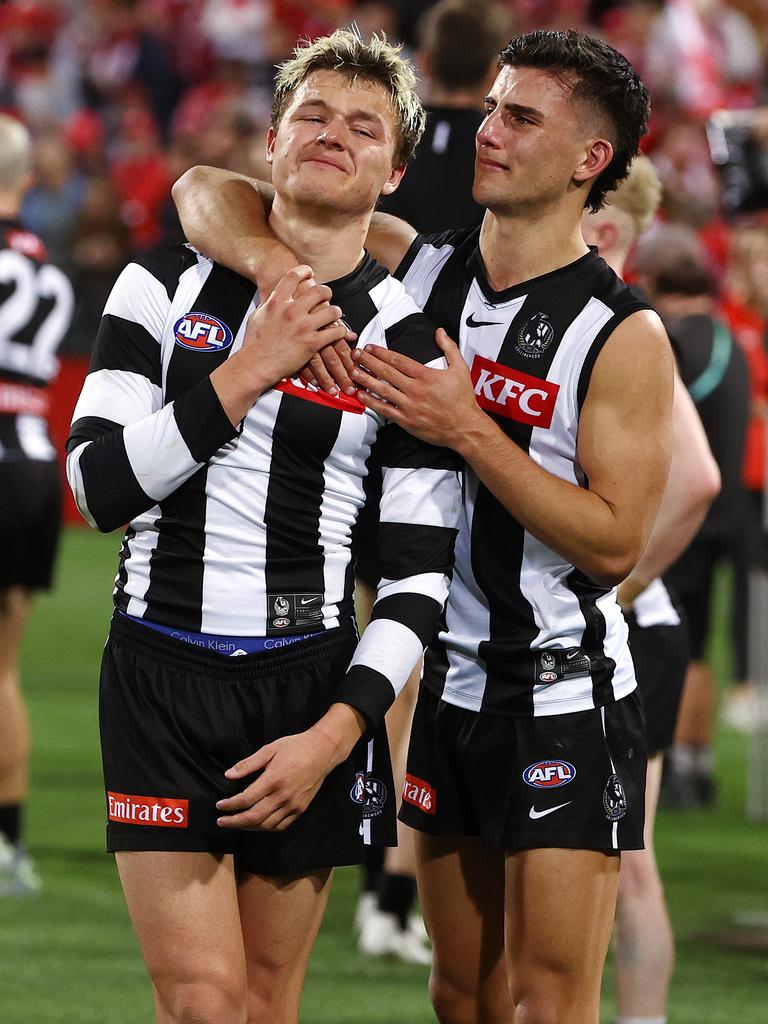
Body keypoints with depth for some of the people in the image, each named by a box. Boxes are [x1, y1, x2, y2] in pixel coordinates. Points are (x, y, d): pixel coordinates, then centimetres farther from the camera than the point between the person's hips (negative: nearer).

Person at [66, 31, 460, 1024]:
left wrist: (334, 734, -11)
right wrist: (250, 371, -13)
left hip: (307, 681, 0)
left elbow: (417, 574, -1)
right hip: (159, 674, 0)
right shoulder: (166, 287, 3)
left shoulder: (406, 345, 1)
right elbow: (99, 484, -5)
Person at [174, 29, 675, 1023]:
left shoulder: (622, 335, -12)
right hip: (448, 685, 6)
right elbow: (208, 190, 3)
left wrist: (467, 431, -24)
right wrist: (281, 270, -19)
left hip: (564, 699, -6)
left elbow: (614, 539, -18)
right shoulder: (416, 269, 3)